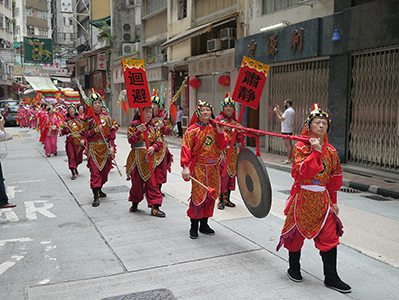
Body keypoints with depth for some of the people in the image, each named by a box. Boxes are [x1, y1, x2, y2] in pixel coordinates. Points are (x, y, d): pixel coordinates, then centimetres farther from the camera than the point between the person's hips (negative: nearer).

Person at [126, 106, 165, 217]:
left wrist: (154, 147, -13)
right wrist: (139, 131, -22)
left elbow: (159, 141, 8)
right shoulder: (134, 124, 1)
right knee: (136, 181, 6)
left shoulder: (153, 126, 11)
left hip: (149, 157, 2)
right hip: (137, 157, -2)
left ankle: (155, 207, 0)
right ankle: (135, 203, 29)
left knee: (151, 182, -1)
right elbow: (130, 140, -8)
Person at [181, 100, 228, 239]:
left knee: (211, 196, 10)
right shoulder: (193, 129, -6)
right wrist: (185, 167, -20)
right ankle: (194, 227, 7)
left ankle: (204, 224, 24)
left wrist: (220, 133, -12)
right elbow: (186, 148, -11)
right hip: (198, 167, -5)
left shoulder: (215, 127, 8)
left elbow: (223, 146, 4)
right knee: (198, 195, -6)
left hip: (213, 167, 5)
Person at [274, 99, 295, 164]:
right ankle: (291, 158, 20)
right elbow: (284, 116, 22)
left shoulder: (288, 111, -18)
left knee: (287, 145, -7)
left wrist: (276, 112, -8)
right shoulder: (292, 110, 14)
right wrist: (279, 110, 24)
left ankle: (288, 159, -5)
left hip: (286, 131, -10)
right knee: (289, 144, 14)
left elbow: (281, 119, -17)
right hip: (290, 130, 10)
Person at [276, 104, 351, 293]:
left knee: (330, 236, 2)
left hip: (322, 199, 4)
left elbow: (334, 178, 13)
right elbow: (303, 172, -22)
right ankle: (294, 269, 31)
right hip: (302, 197, -4)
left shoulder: (331, 151, 6)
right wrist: (315, 151, -24)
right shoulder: (301, 147, -7)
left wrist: (333, 201, 13)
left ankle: (331, 278, 14)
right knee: (297, 234, 9)